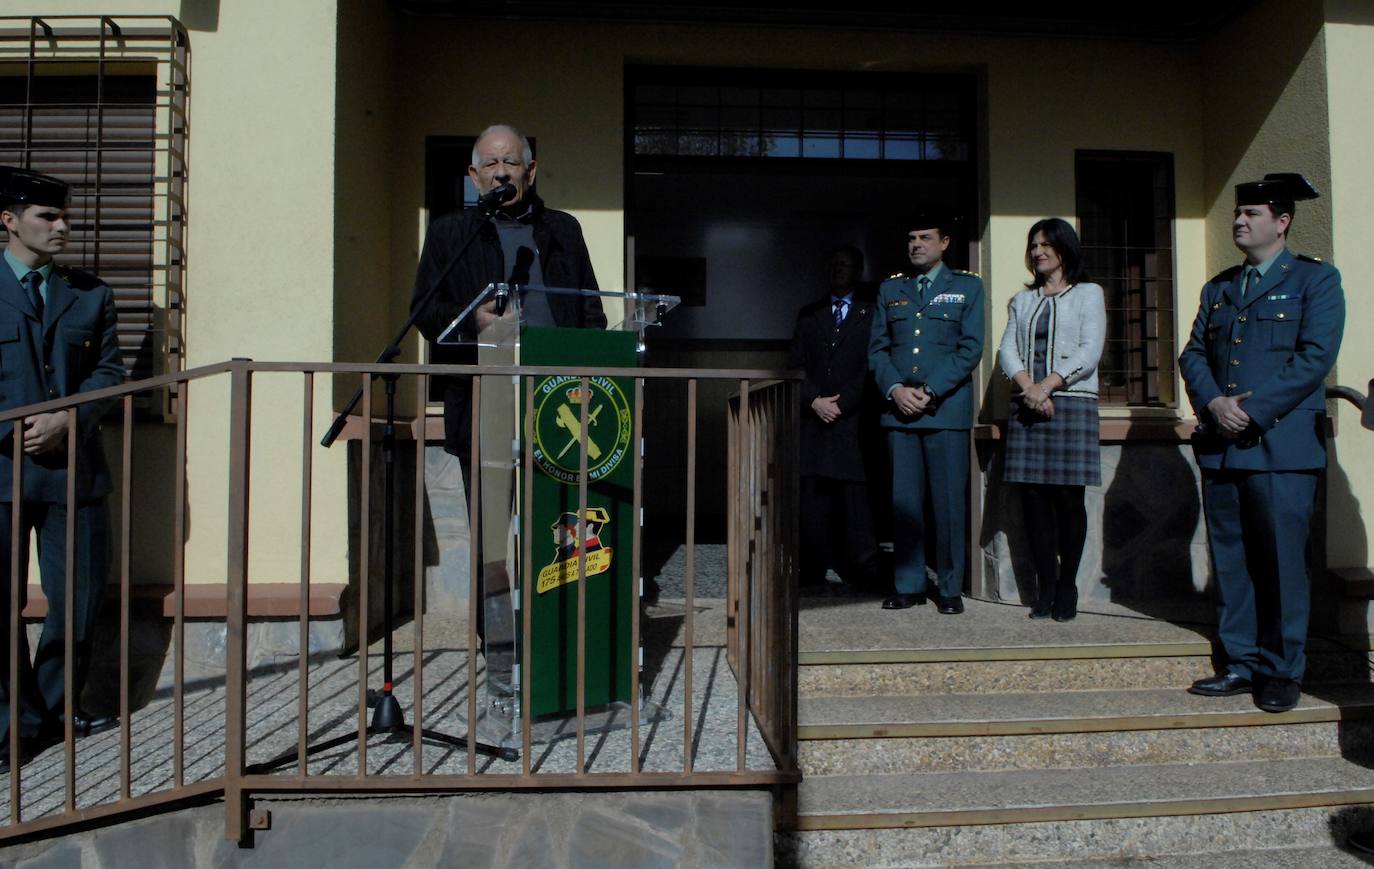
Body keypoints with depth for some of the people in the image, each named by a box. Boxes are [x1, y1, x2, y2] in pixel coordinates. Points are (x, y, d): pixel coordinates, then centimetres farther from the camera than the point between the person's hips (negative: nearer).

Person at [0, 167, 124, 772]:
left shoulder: (90, 294, 11)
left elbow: (109, 371, 5)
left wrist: (68, 419, -11)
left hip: (73, 463, 2)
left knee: (78, 598, 6)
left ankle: (56, 708, 24)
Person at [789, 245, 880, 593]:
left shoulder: (871, 313, 7)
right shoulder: (809, 314, 18)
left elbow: (872, 367, -2)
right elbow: (796, 365, 11)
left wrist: (841, 403, -9)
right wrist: (815, 401, -4)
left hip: (853, 419, -3)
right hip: (814, 419, 3)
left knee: (854, 496, -6)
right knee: (812, 496, 0)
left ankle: (861, 572, 2)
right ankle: (813, 572, 5)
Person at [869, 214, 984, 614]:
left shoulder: (967, 286, 8)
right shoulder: (890, 289, 16)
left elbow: (970, 349, -1)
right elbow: (877, 348, 11)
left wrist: (929, 392, -11)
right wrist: (895, 390, -7)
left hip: (947, 408, -2)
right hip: (898, 409, 3)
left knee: (949, 501, -1)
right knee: (904, 501, 4)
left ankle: (950, 588, 9)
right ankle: (908, 585, 13)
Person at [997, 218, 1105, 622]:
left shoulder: (1088, 294, 8)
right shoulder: (1021, 301, 19)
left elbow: (1090, 351, -4)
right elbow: (1007, 350, 7)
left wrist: (1048, 385, -15)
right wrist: (1028, 387, -11)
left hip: (1072, 403, -3)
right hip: (1026, 406, 3)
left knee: (1067, 497, -4)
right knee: (1033, 496, 0)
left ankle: (1067, 585, 6)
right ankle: (1045, 585, 7)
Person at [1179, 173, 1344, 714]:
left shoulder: (1315, 279, 3)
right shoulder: (1218, 288, 19)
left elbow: (1315, 356, -9)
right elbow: (1192, 354, 12)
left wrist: (1253, 410, -15)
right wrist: (1213, 403, -7)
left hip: (1282, 445, -5)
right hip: (1220, 446, 5)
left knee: (1280, 563, -2)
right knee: (1231, 562, 8)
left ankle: (1282, 673, 11)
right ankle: (1242, 664, 17)